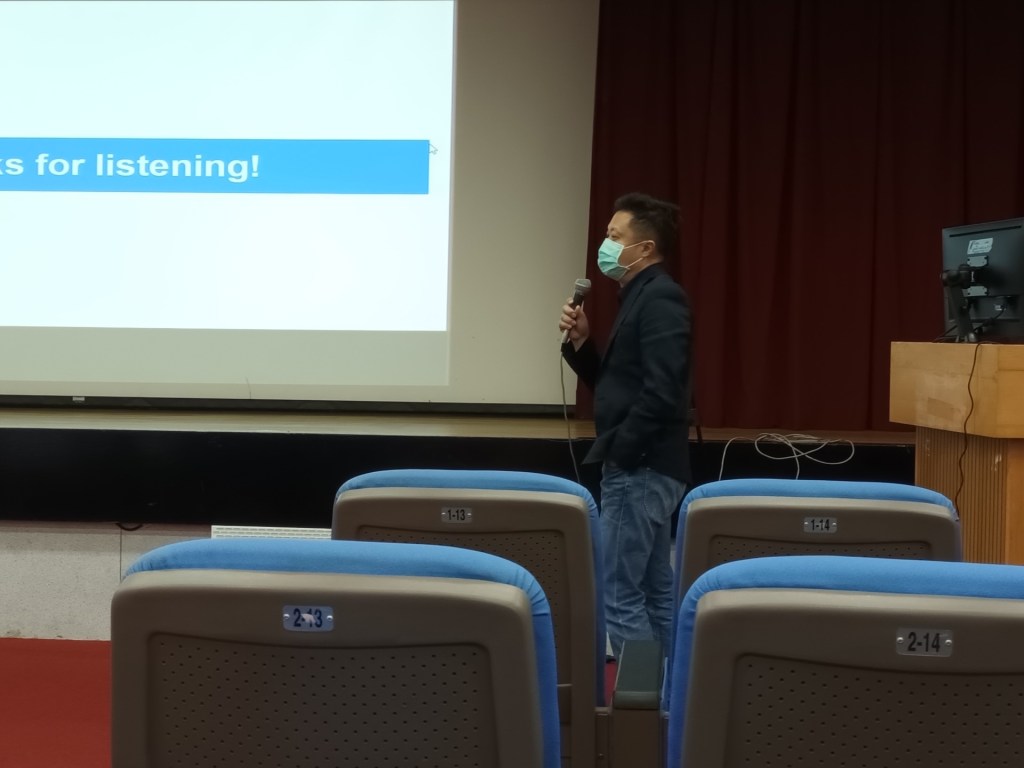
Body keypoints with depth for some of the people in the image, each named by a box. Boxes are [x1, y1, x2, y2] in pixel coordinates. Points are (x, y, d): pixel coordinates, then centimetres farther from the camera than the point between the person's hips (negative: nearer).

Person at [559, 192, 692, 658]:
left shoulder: (660, 298, -15)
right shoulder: (642, 297, 16)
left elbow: (661, 392, -24)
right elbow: (614, 383, 18)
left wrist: (618, 454, -15)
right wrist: (581, 340, 3)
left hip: (640, 468, -10)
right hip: (642, 467, 10)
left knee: (619, 594, -7)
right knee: (655, 594, 13)